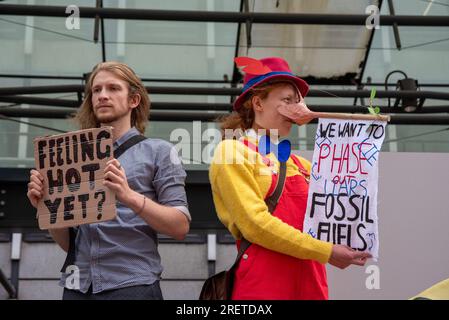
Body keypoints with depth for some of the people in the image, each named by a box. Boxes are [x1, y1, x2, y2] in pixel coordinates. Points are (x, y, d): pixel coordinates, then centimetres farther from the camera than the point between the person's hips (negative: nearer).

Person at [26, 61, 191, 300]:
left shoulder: (158, 151, 2)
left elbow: (181, 227, -7)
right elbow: (67, 243, 14)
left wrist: (130, 197, -20)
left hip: (131, 285, -3)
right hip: (77, 286, 4)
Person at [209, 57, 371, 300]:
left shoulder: (295, 162, 16)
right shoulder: (232, 151, -3)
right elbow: (255, 224, -14)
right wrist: (326, 252, -17)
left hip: (309, 282, 7)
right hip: (263, 284, -7)